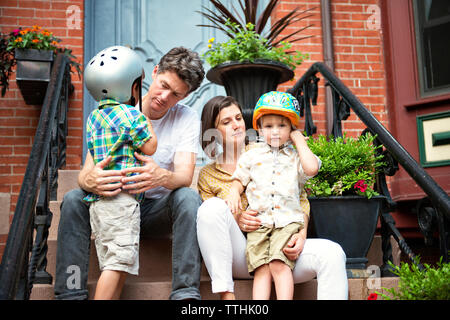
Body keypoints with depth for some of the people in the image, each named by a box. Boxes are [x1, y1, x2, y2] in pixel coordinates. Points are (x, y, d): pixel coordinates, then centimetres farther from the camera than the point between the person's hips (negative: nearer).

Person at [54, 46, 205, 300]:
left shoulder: (187, 119, -7)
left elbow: (185, 176, -22)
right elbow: (86, 172, -15)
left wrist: (163, 177, -47)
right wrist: (90, 180, -42)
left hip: (158, 210, -1)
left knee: (188, 197, -31)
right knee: (73, 199, -25)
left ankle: (186, 293, -33)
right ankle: (70, 294, -22)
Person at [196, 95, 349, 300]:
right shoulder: (208, 175, 11)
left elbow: (300, 198, 8)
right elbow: (209, 218, 8)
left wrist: (301, 233, -11)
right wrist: (235, 221, -15)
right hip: (238, 258, -1)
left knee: (332, 253, -26)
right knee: (213, 206, -28)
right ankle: (225, 294, -27)